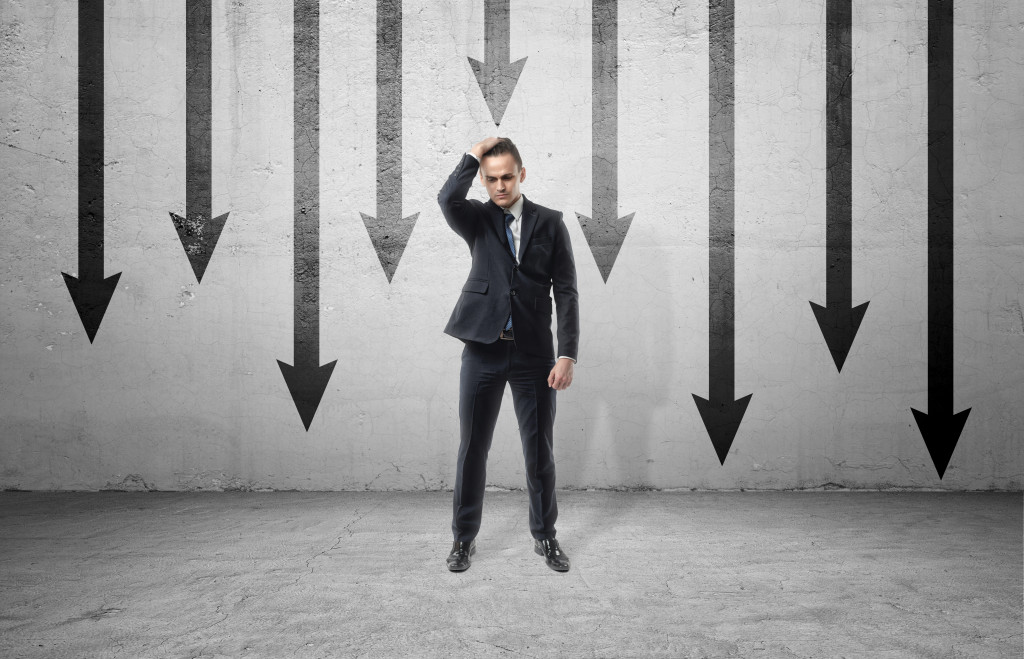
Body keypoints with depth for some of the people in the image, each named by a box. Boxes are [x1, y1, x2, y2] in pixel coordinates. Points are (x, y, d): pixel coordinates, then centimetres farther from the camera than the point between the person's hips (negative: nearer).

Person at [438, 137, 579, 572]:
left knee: (539, 450, 7)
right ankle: (464, 538, 22)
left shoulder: (549, 223, 4)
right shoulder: (477, 220, 6)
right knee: (472, 448, 6)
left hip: (534, 354, 0)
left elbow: (566, 291, 0)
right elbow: (447, 199, -19)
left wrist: (567, 355, -9)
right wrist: (474, 155, -10)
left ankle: (544, 536, 25)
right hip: (483, 350, 0)